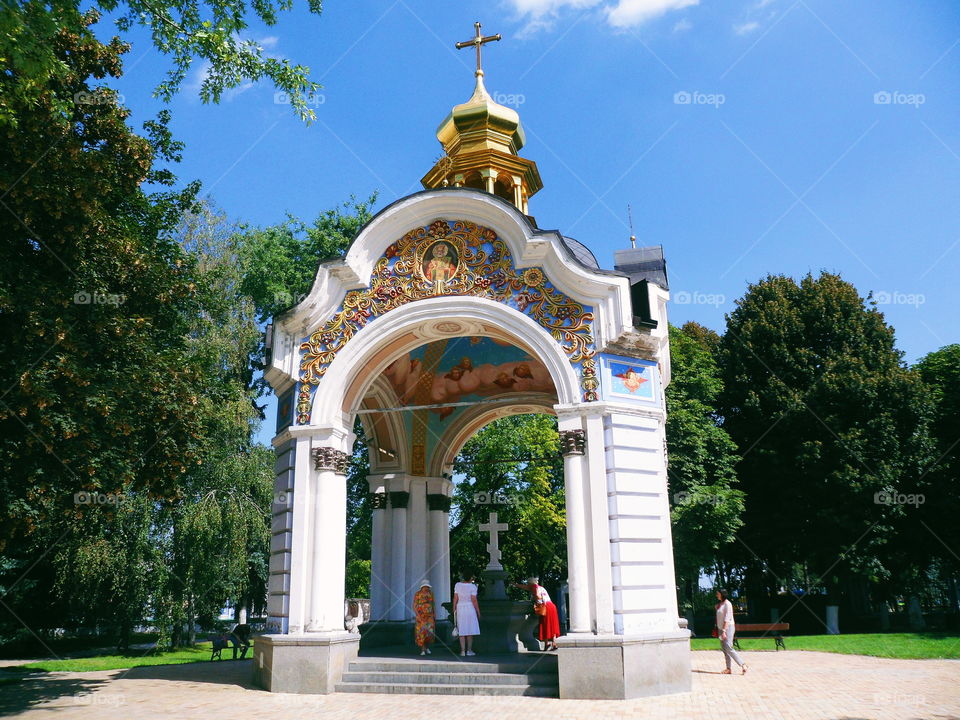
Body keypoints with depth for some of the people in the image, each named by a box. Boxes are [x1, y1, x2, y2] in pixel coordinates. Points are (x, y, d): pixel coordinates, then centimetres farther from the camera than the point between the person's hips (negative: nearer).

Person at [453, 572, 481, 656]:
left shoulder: (457, 585, -1)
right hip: (470, 609, -2)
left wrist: (454, 610, 7)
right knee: (470, 630, 7)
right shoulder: (473, 587, -10)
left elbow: (455, 598, -1)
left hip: (460, 609, 2)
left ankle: (463, 651, 0)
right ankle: (469, 650, 6)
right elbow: (474, 600, -11)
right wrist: (478, 612, -2)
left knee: (462, 631, 5)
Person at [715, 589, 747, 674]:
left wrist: (724, 631, -24)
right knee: (724, 648, 5)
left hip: (728, 627, -9)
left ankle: (743, 665, -7)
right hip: (721, 628, 9)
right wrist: (719, 630, 15)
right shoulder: (719, 604, 12)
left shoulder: (727, 604, -14)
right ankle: (728, 669, 8)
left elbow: (727, 619, -19)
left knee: (728, 648, -15)